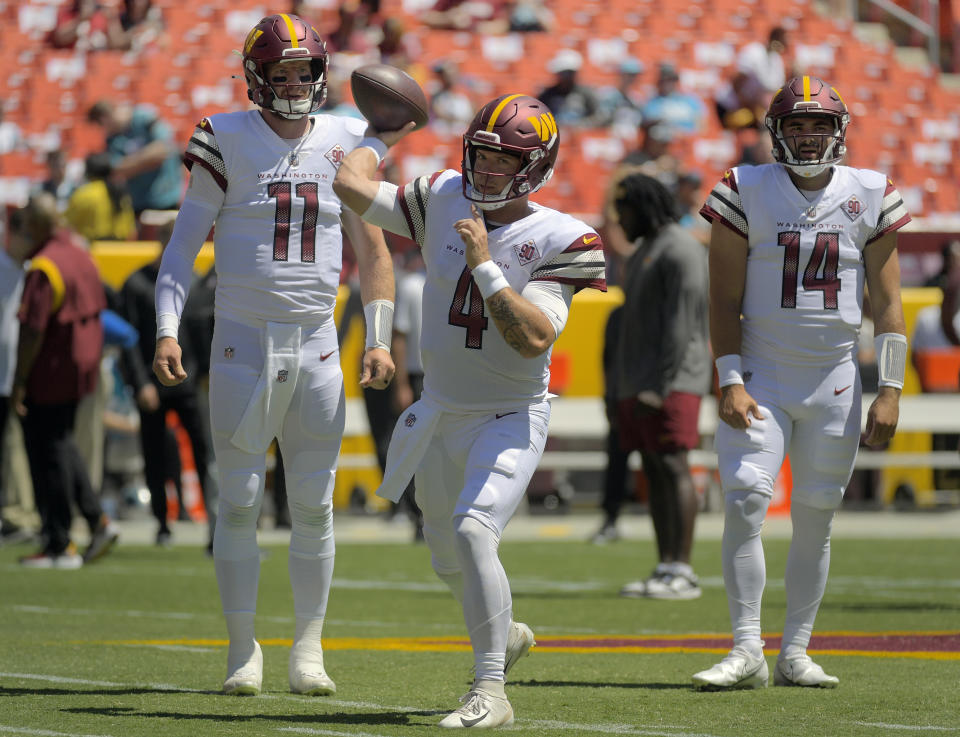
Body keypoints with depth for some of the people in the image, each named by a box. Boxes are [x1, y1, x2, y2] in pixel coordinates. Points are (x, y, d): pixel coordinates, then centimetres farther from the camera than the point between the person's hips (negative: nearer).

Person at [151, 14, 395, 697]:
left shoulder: (344, 144, 5)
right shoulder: (229, 142, -2)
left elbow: (373, 251, 12)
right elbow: (185, 242, 0)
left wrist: (379, 339, 3)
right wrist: (167, 330, -11)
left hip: (317, 345, 2)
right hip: (243, 341, -2)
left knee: (314, 504, 3)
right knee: (240, 500, -1)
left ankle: (309, 648, 12)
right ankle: (243, 649, 7)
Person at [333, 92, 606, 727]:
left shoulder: (559, 241, -15)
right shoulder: (443, 203, -2)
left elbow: (535, 339, -26)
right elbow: (351, 185, -1)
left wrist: (484, 265, -28)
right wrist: (382, 137, 10)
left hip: (511, 418, -6)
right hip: (441, 413, 6)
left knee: (471, 531, -26)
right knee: (449, 558, 19)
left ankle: (491, 692, -23)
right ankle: (504, 634, 49)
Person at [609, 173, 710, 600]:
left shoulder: (680, 250, -9)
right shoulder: (644, 250, 21)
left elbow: (681, 324, -17)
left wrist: (661, 386, -22)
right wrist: (631, 389, 17)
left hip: (672, 383, -10)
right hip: (641, 384, 10)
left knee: (673, 468, -13)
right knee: (654, 472, 6)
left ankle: (682, 574, -17)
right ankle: (665, 570, 5)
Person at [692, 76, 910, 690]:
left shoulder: (870, 196, 2)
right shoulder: (747, 192, -2)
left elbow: (888, 301, 4)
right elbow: (724, 298, -1)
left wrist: (890, 390, -3)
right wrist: (731, 381, -11)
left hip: (835, 385, 2)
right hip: (762, 379, -2)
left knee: (816, 519, 5)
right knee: (746, 503, -14)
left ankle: (796, 654, 13)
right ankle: (747, 652, -12)